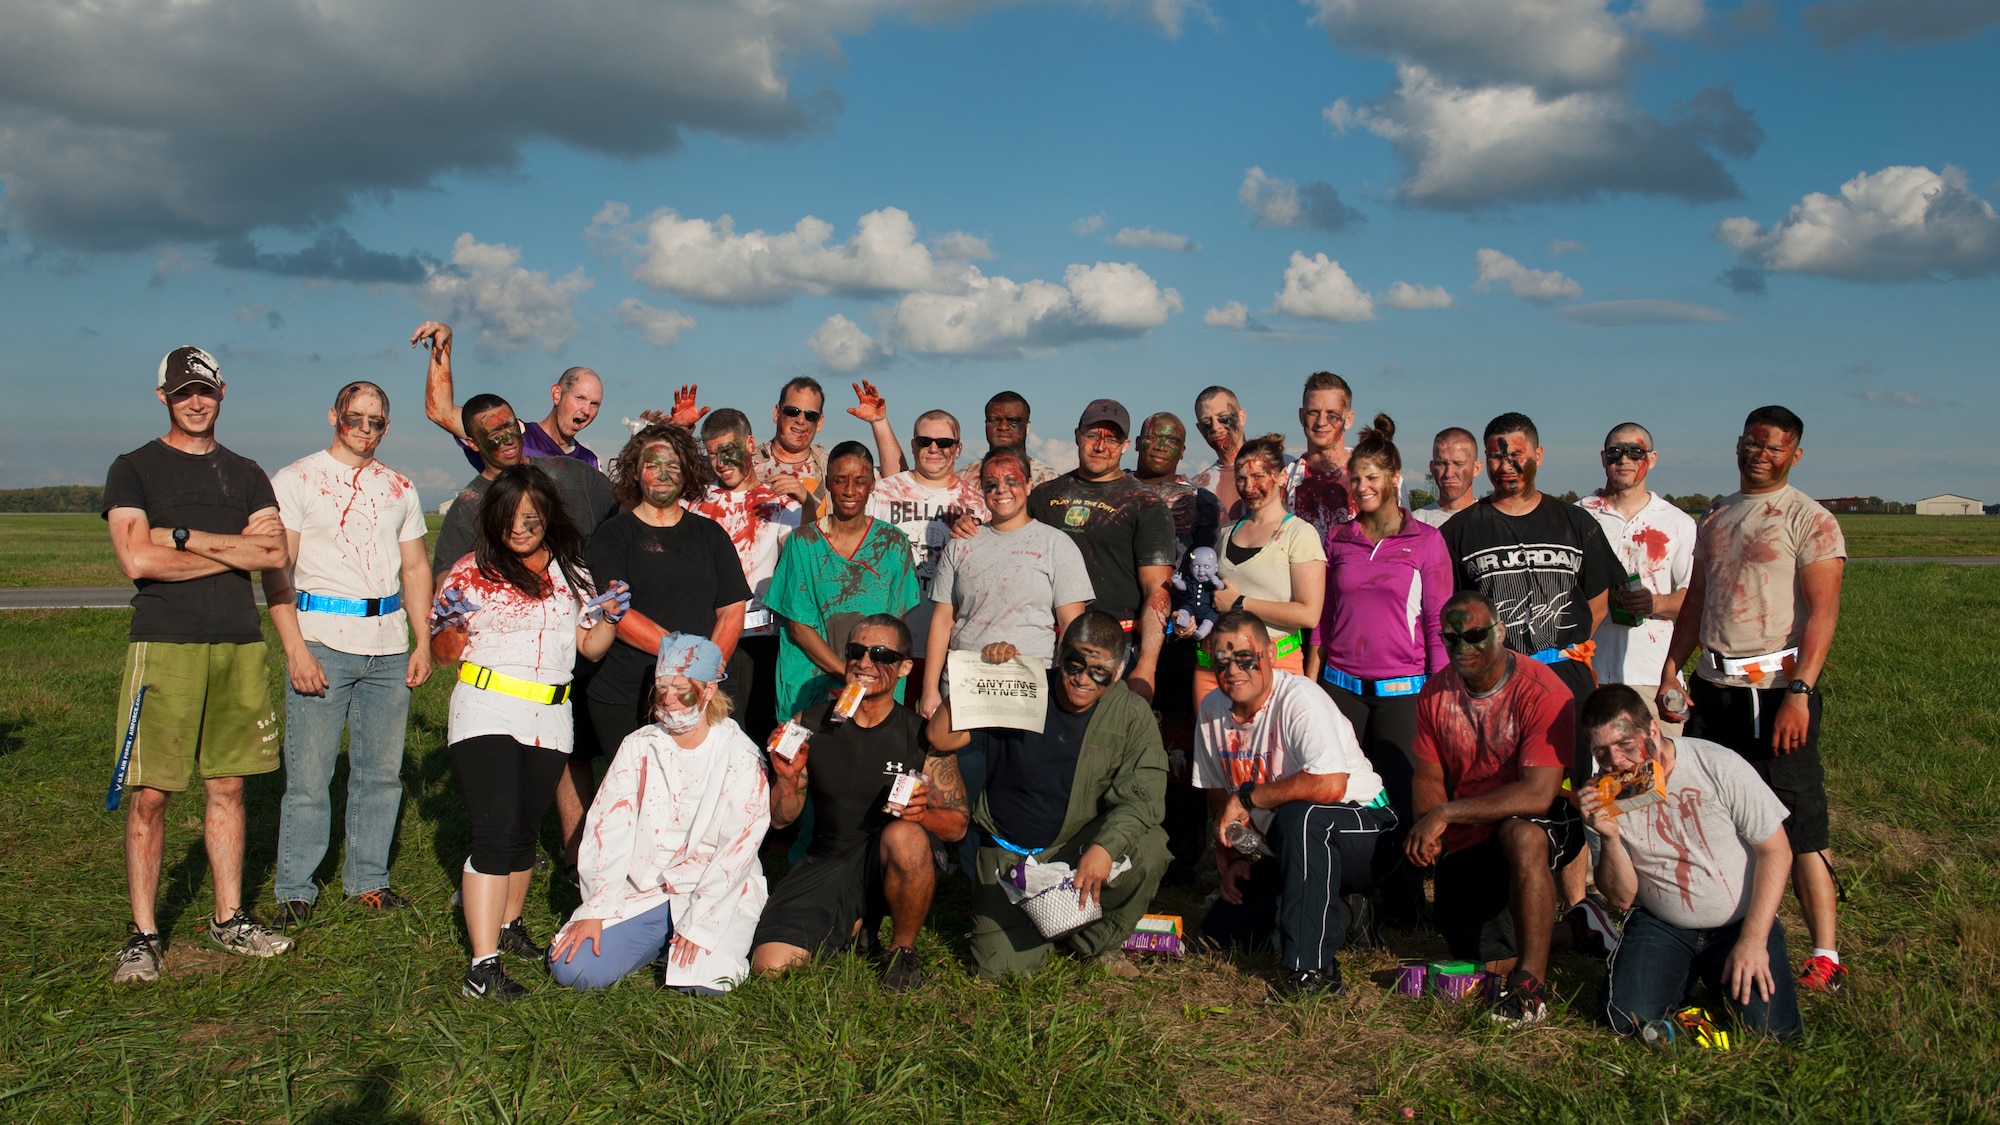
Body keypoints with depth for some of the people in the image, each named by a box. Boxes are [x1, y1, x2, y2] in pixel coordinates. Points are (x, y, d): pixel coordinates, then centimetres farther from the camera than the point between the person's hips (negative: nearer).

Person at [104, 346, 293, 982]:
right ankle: (143, 934, 7)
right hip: (163, 644, -3)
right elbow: (136, 559, -10)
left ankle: (230, 919, 18)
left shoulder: (246, 475, 15)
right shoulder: (134, 469, 5)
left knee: (227, 788, 9)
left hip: (239, 645, 3)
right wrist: (235, 549, -5)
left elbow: (275, 555, 0)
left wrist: (185, 536, -8)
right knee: (149, 796, -3)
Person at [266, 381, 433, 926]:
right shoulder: (296, 480, 1)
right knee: (309, 775, -3)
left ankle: (368, 879, 20)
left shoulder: (399, 488, 15)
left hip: (389, 646, 4)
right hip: (322, 641, -4)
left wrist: (423, 642, 7)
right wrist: (296, 649, -14)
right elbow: (277, 570, -5)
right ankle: (295, 890, 10)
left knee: (382, 772, 8)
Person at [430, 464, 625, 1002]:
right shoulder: (473, 570, -2)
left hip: (550, 719, 5)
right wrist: (454, 625, -22)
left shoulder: (571, 574, 11)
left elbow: (590, 646, 15)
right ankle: (483, 965, -12)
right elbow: (442, 652, -1)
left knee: (525, 830, 15)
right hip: (486, 713, -4)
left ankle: (507, 925, 36)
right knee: (496, 833, -13)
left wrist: (610, 619, -4)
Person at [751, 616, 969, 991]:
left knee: (904, 836, -37)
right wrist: (787, 779, -17)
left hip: (895, 863, -2)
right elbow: (781, 819, 5)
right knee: (771, 963, -18)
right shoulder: (809, 724, 1)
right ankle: (853, 927, 15)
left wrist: (923, 813, -25)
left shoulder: (923, 735, -4)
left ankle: (902, 949, -8)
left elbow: (957, 823, -3)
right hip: (827, 863, 2)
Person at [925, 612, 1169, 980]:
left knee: (1148, 849, -29)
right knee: (1000, 968, -15)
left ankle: (1097, 940, 1)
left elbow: (1143, 794, -17)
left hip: (1079, 847, 1)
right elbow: (941, 738, -14)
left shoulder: (1131, 713, -6)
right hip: (1009, 853, 0)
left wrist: (1105, 846, -34)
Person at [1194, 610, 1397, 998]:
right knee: (1217, 933, 1)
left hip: (1364, 832, -8)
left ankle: (1312, 969, -32)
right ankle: (1339, 914, 16)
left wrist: (1246, 796, -27)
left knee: (1299, 815, -40)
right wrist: (1231, 860, 2)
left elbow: (1329, 785, -39)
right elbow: (1218, 795, 13)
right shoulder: (1212, 708, 0)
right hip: (1290, 852, 8)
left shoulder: (1300, 699, -23)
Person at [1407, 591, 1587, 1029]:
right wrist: (1427, 830, -18)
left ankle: (1531, 985, -28)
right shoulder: (1435, 694, 0)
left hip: (1543, 825, -5)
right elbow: (1428, 778, 4)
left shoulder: (1542, 692, -19)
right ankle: (1557, 930, 34)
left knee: (1522, 834, -40)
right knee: (1490, 964, 1)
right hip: (1467, 844, 5)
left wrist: (1446, 814, -29)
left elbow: (1538, 793, -28)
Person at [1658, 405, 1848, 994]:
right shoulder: (1715, 518, 16)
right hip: (1712, 687, 7)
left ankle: (1826, 956, 2)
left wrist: (1799, 693, -21)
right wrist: (1671, 669, 9)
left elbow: (1823, 613, -12)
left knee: (1798, 827, -5)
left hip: (1776, 690, -6)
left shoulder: (1810, 520, -4)